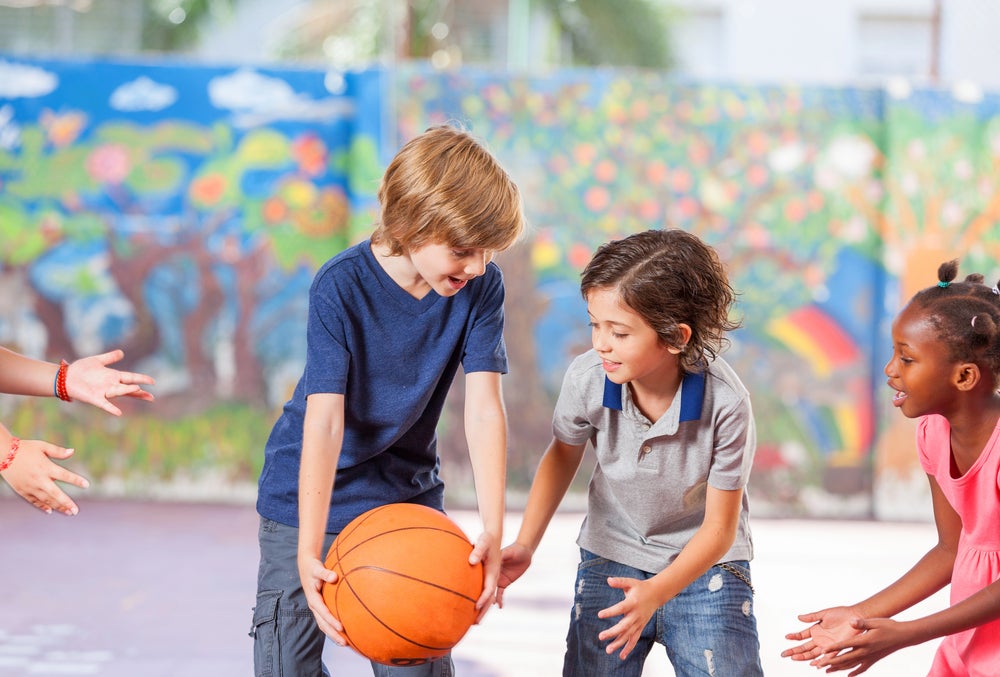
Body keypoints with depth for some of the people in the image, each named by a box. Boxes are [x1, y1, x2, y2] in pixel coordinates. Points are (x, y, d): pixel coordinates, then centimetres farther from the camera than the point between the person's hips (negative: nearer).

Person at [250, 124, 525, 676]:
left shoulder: (481, 287, -13)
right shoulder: (341, 286, -22)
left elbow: (484, 410, -18)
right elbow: (324, 421, -27)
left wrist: (493, 532, -30)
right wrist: (309, 552, -35)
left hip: (410, 494, 3)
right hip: (310, 493, -3)